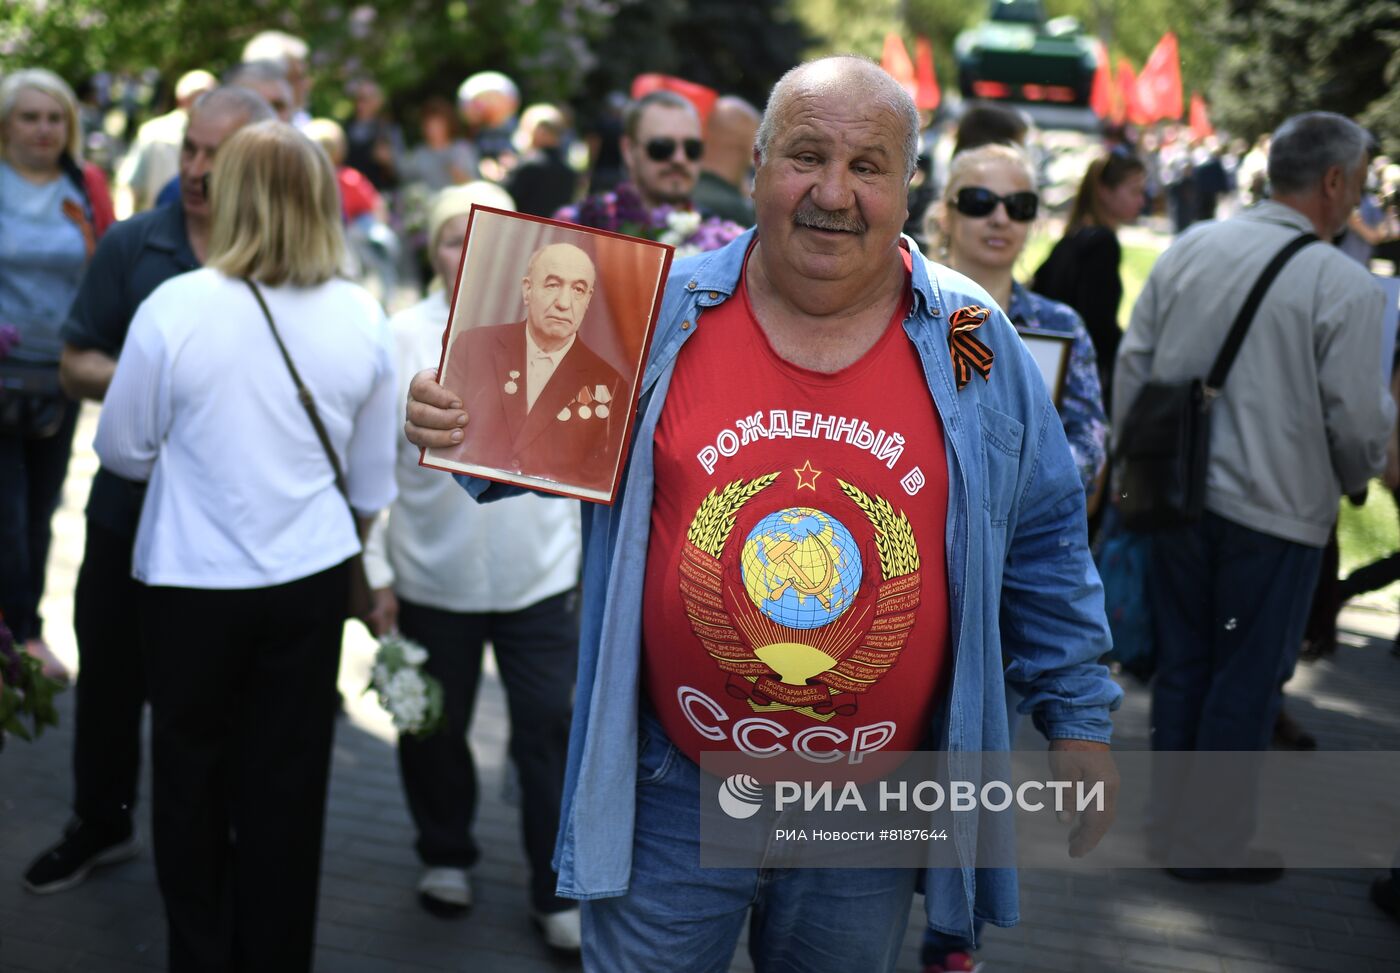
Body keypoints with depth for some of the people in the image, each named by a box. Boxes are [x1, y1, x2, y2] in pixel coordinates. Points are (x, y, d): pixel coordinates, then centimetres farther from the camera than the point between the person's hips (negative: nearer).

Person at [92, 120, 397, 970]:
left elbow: (123, 448, -3)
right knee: (288, 784, 13)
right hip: (311, 578, 2)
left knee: (194, 779, 15)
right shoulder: (363, 317, -5)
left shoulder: (176, 306, -15)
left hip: (194, 578, -2)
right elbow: (373, 481, 4)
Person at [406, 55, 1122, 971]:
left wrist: (1079, 718, 6)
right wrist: (463, 427, -13)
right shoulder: (662, 314, -6)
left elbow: (1043, 547, 4)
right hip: (672, 797, -1)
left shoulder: (975, 343, -4)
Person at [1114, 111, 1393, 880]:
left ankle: (1171, 819, 30)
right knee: (1246, 681, 9)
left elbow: (1132, 364, 6)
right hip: (1277, 512, -5)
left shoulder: (1191, 248, 1)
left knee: (1181, 665, 18)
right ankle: (1213, 840, 20)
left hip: (1179, 495, 5)